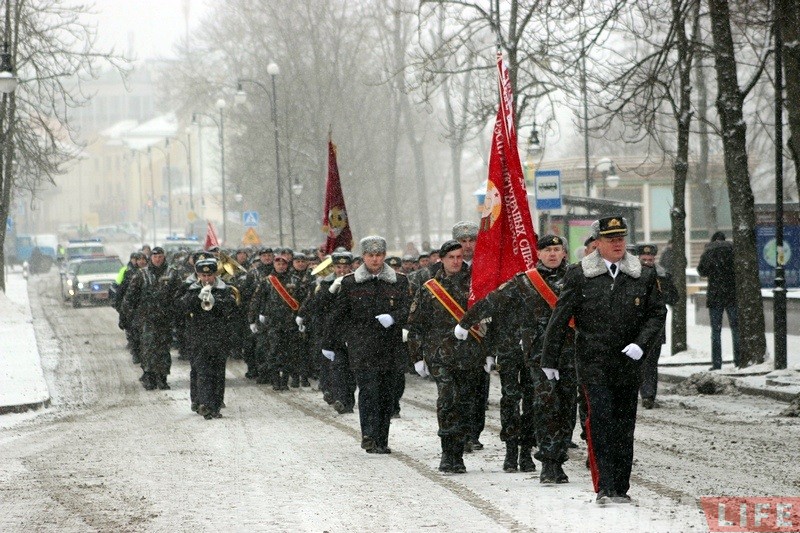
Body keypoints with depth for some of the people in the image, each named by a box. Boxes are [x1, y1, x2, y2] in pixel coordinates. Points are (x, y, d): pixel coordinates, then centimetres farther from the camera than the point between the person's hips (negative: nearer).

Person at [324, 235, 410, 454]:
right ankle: (369, 436, -18)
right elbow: (337, 315, 11)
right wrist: (329, 344, 13)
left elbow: (406, 309, 1)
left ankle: (381, 441, 12)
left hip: (389, 347, 2)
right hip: (361, 348, -2)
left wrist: (392, 317, -21)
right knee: (368, 389, -16)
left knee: (386, 393, 4)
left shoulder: (399, 282, 9)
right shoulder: (350, 283, 6)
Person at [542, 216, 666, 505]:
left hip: (628, 364, 3)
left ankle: (620, 489, 15)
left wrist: (641, 344, -8)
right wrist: (549, 359, 4)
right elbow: (559, 319, 3)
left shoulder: (644, 276, 6)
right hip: (593, 364, -3)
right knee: (600, 422, -14)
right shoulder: (579, 275, 0)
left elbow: (658, 313, 9)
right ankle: (604, 487, -14)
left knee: (624, 427, 7)